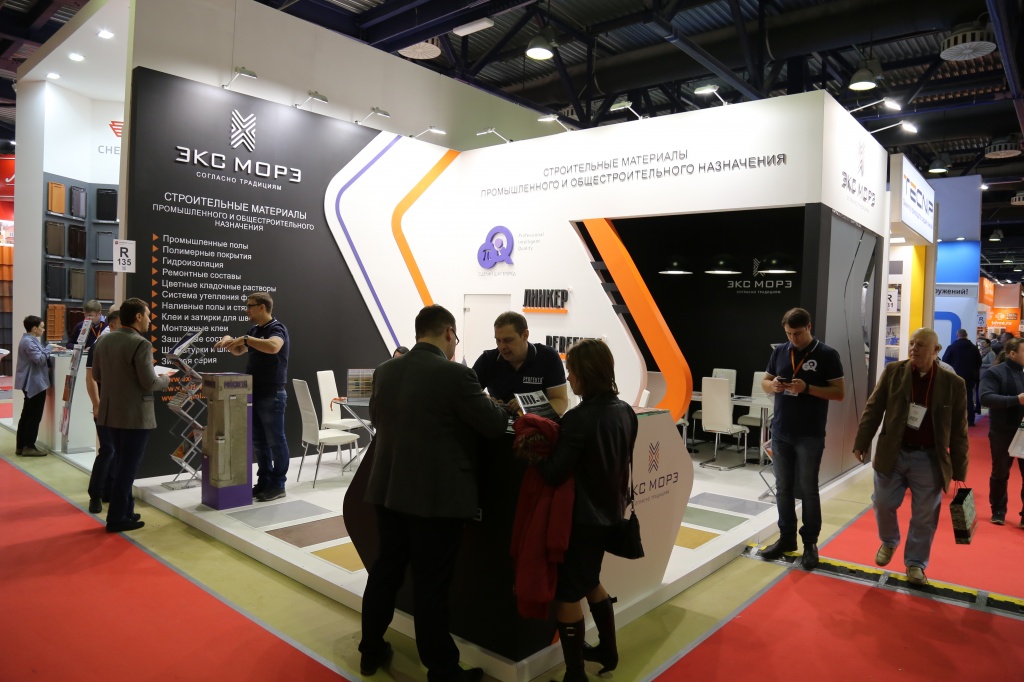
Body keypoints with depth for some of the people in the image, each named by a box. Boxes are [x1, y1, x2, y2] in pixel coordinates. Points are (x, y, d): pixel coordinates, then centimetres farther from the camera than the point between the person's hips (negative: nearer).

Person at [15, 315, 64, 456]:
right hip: (35, 383, -11)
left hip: (31, 383, 11)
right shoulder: (29, 342, -18)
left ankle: (21, 446, 17)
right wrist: (49, 348, -11)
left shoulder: (29, 340, 16)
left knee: (27, 415, 13)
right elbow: (40, 359, -24)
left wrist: (51, 349, 10)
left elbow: (38, 356, 20)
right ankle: (28, 447, -1)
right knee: (34, 416, -5)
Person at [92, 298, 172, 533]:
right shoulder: (141, 344, -19)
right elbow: (150, 383, -20)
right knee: (128, 466, 2)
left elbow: (96, 375, 14)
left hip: (112, 412, 8)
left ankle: (124, 510, 28)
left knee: (122, 463, 19)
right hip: (135, 414, -8)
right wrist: (166, 379, -1)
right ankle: (117, 518, 10)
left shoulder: (105, 340, 7)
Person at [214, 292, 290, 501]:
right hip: (255, 393, 9)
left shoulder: (277, 328, -13)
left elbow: (273, 347, -35)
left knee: (275, 441, 0)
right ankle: (264, 482, 23)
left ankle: (278, 485, 8)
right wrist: (230, 340, 4)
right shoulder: (255, 330, 14)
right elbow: (239, 351, 25)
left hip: (272, 394, -9)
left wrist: (245, 339, -27)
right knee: (258, 442, 13)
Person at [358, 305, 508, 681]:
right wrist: (498, 405, 9)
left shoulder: (385, 370, 2)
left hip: (388, 489, 6)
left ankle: (371, 650, 35)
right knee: (432, 584, 4)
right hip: (437, 495, -6)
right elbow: (495, 426, -11)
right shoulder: (455, 375, -18)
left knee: (385, 570, 19)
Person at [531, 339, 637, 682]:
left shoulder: (579, 418, -24)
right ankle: (608, 650, 41)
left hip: (582, 516, -8)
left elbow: (553, 474, -21)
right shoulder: (625, 412, 0)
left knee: (567, 594, 7)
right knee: (590, 581, 27)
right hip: (610, 512, 8)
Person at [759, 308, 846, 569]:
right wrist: (773, 385, -11)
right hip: (780, 432, 4)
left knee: (808, 489, 4)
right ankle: (786, 538, 24)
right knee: (783, 488, 11)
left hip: (810, 436, -4)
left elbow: (840, 392, -8)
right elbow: (764, 383, 13)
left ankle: (810, 543, 17)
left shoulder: (827, 355, -6)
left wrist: (806, 388, -21)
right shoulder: (779, 351, 6)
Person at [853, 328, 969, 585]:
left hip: (929, 459, -1)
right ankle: (888, 542, 38)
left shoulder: (954, 384, -5)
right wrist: (862, 443, -2)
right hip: (892, 454, 1)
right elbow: (873, 409, 2)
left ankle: (915, 564, 24)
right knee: (883, 504, 10)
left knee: (924, 516, 7)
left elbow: (959, 432, -1)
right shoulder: (893, 371, -2)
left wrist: (959, 471, -1)